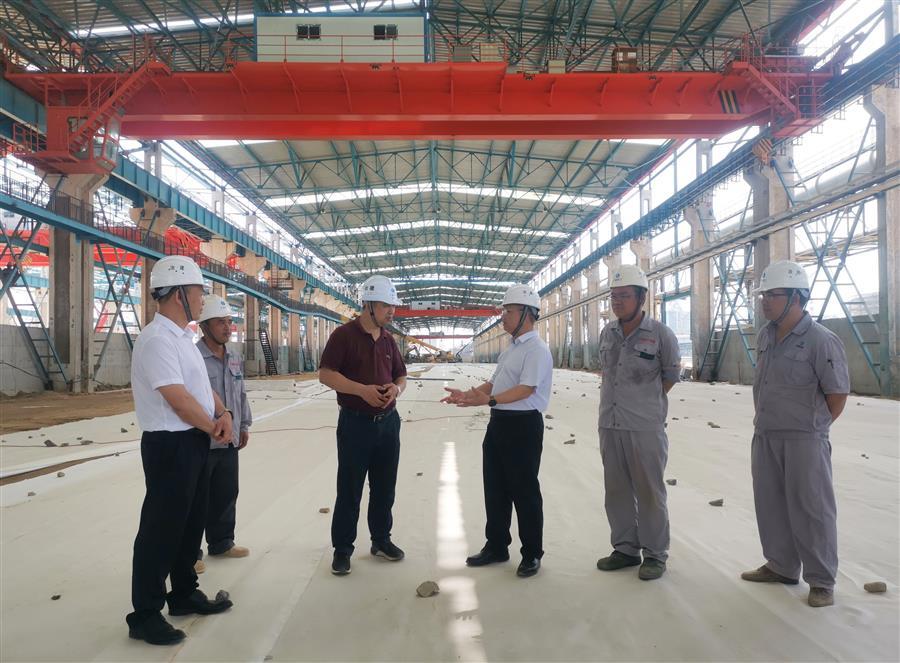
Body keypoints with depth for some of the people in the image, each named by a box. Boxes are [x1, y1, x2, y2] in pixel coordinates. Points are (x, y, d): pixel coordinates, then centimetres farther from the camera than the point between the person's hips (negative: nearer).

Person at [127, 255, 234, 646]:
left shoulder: (182, 336, 12)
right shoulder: (157, 340, -20)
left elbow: (202, 384, 16)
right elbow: (179, 399, -24)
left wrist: (223, 414, -3)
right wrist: (213, 428, -9)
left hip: (196, 441, 10)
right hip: (170, 445, -10)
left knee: (192, 522, 19)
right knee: (161, 528, 0)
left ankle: (184, 594, 34)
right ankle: (145, 615, 13)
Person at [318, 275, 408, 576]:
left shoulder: (388, 340, 10)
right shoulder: (344, 335, -9)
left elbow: (401, 376, 16)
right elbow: (325, 374, -13)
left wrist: (396, 388, -8)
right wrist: (361, 389, -23)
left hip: (388, 421, 6)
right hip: (356, 423, -6)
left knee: (384, 486, 14)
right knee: (350, 489, 3)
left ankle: (381, 540, 30)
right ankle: (342, 549, 16)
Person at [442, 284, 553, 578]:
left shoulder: (536, 349, -14)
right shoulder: (510, 349, 16)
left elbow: (526, 388, -25)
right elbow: (494, 382, 20)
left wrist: (490, 400, -35)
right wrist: (466, 394, 8)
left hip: (523, 425, -9)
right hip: (499, 422, 9)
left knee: (524, 490, 2)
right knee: (495, 487, 16)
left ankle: (532, 554, 17)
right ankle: (496, 546, 31)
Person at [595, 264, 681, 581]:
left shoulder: (660, 334, -9)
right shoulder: (607, 333, 7)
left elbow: (672, 374, 4)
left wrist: (647, 401, 7)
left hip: (645, 427, -6)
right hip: (610, 424, 6)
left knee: (649, 492, 4)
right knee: (617, 490, 14)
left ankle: (655, 555, 18)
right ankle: (625, 549, 28)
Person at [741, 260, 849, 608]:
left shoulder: (820, 340, -15)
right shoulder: (765, 336, 7)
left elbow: (838, 394, -10)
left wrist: (813, 426, 1)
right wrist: (764, 421, 12)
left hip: (804, 440, -7)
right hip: (765, 437, 7)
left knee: (810, 509, 3)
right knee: (771, 504, 15)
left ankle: (821, 581, 17)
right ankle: (781, 566, 31)